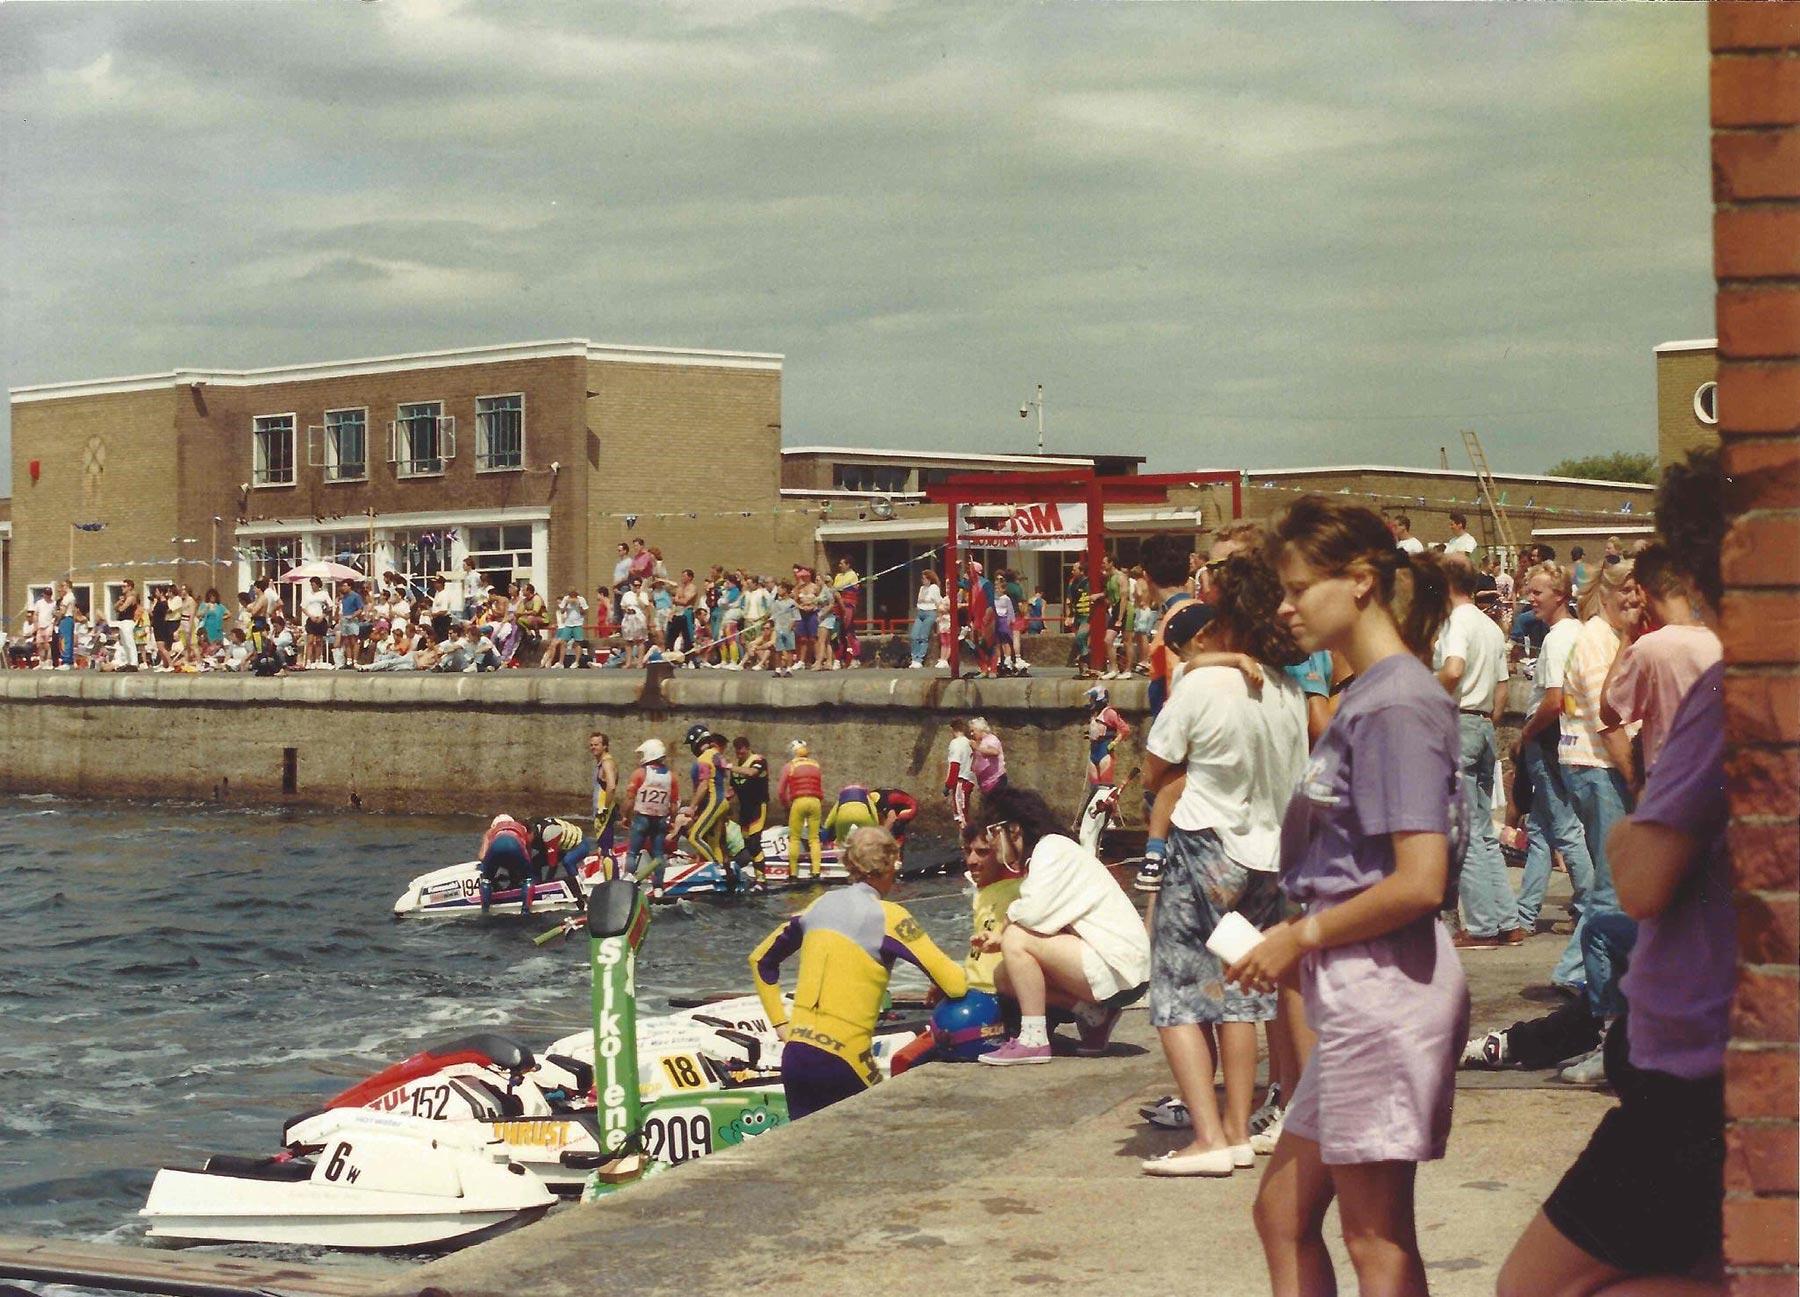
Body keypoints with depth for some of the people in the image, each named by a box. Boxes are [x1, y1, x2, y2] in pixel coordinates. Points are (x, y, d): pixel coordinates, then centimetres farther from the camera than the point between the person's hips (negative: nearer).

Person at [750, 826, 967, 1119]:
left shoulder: (820, 906, 12)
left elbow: (760, 959, 23)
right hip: (843, 1061, -5)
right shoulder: (889, 917, -6)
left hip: (795, 1053, 5)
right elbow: (955, 985, -10)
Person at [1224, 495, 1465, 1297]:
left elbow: (1418, 882, -22)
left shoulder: (1396, 703, -15)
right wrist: (1304, 941, 8)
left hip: (1383, 983, -10)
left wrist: (1304, 937, -12)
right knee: (1283, 1211, 15)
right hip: (1353, 991, 10)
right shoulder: (1365, 696, 15)